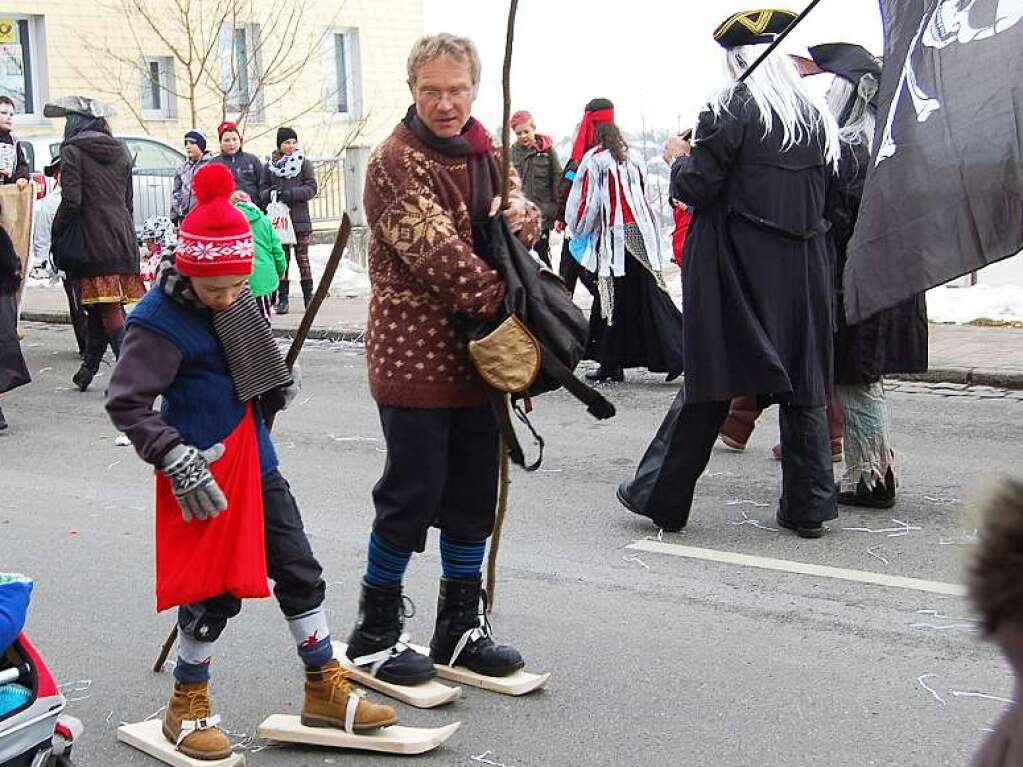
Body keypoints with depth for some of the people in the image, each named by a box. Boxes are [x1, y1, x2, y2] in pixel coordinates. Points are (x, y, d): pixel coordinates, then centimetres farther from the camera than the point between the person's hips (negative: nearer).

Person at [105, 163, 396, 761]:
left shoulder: (236, 301, 4)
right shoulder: (159, 322, -18)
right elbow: (126, 402, -21)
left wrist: (276, 386, 16)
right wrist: (178, 460, -27)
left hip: (257, 465, 8)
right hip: (204, 479, -8)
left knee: (300, 571, 10)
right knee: (217, 593, 1)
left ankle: (325, 689, 23)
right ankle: (186, 707, 21)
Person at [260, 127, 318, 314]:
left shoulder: (304, 163, 5)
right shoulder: (270, 165, 9)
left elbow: (311, 189, -3)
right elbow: (263, 190, 11)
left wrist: (290, 193, -15)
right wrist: (271, 193, -12)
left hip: (299, 217, -1)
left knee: (302, 258, 1)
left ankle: (309, 297, 6)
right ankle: (282, 299, 4)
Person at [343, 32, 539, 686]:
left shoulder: (487, 153, 13)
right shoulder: (395, 160, -12)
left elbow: (524, 214, 10)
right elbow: (435, 250, -20)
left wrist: (523, 215, -14)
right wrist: (501, 300, -20)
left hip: (479, 355, 7)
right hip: (414, 353, -7)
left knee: (474, 492, 12)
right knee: (413, 492, -2)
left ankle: (461, 626, 26)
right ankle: (375, 633, 13)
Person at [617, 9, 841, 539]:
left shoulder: (730, 109, -9)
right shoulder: (818, 116, 9)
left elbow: (696, 187, -11)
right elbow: (826, 187, 15)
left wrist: (680, 158, 8)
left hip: (735, 268, -5)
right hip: (803, 267, 5)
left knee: (709, 381, 1)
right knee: (802, 383, 9)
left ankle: (661, 496, 10)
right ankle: (807, 506, 12)